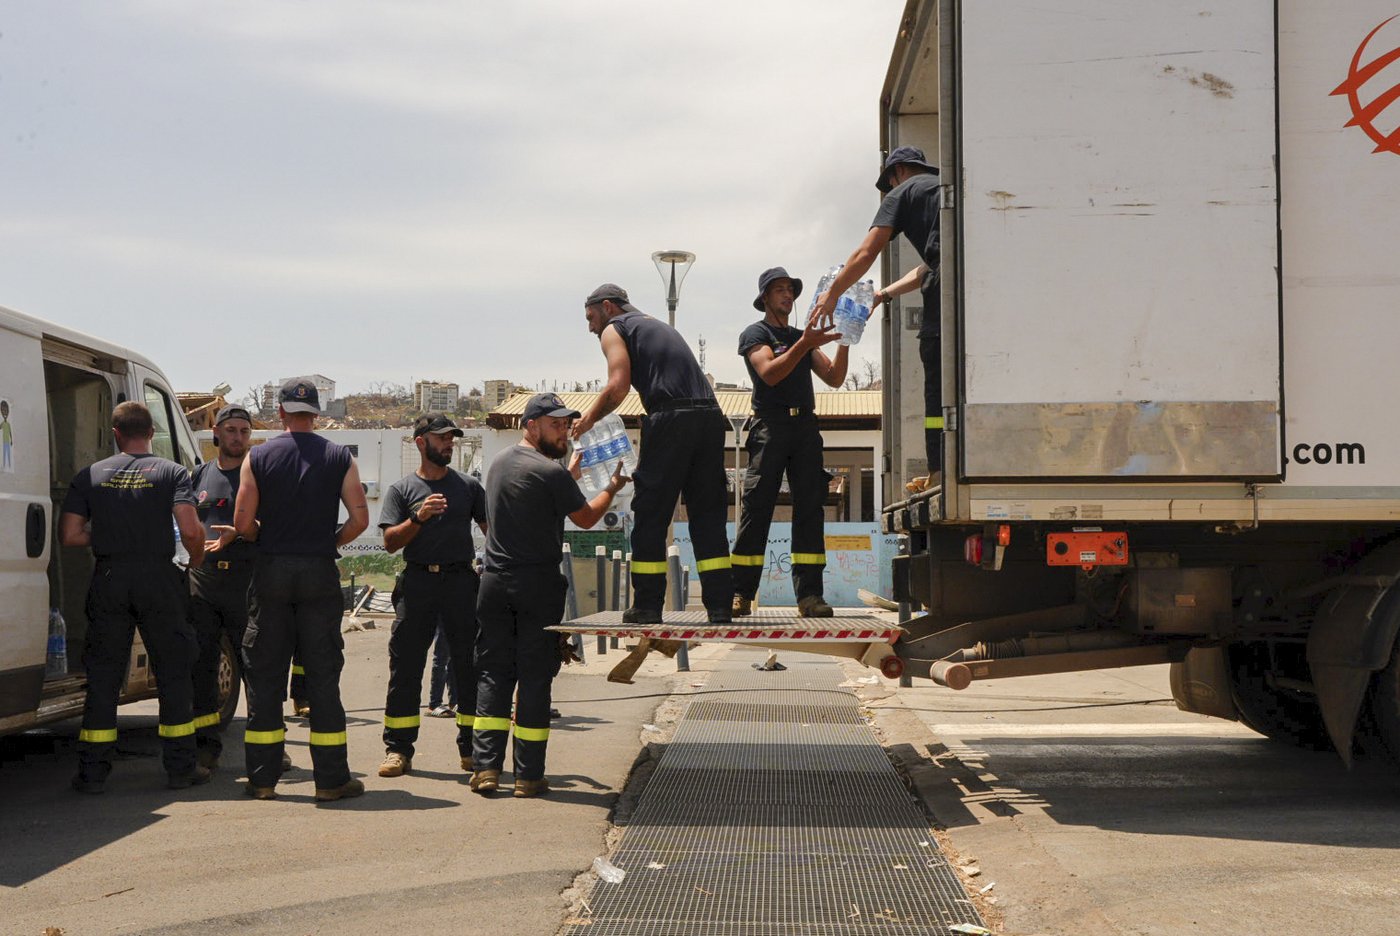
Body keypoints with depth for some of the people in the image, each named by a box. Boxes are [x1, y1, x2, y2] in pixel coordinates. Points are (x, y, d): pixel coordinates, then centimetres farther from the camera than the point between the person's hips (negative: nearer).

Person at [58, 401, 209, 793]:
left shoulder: (89, 476, 5)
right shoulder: (172, 473, -1)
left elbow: (69, 535, 0)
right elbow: (190, 530, -14)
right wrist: (196, 559, 6)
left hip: (108, 580, 2)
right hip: (158, 577, -2)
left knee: (103, 675, 8)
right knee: (173, 672, 8)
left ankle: (92, 772, 8)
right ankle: (180, 768, 10)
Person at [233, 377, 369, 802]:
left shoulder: (258, 457, 0)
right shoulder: (339, 457, 1)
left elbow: (243, 523, -4)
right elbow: (359, 518, -4)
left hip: (271, 571, 0)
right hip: (319, 573, 0)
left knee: (264, 674, 7)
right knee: (323, 674, 3)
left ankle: (262, 778, 10)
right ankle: (331, 779, 4)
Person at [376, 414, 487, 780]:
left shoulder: (468, 486, 13)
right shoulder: (402, 489, 9)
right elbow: (390, 542, 1)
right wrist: (419, 518, -14)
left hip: (461, 580, 1)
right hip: (417, 581, -1)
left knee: (470, 664, 1)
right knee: (405, 666, -1)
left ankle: (472, 749, 9)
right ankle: (398, 749, 4)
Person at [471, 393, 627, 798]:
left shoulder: (499, 463, 12)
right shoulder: (551, 472, -12)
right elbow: (586, 518, -1)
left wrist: (572, 473, 27)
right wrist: (612, 487, 14)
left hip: (495, 582, 6)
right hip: (538, 584, -6)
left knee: (493, 674, 8)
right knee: (534, 678, 0)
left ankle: (486, 767, 0)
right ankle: (529, 775, 3)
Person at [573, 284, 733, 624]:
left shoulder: (614, 329, 11)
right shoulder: (659, 326, 33)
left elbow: (618, 386, -7)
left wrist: (588, 420, 9)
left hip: (670, 418, -6)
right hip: (710, 415, 7)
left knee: (651, 515, 2)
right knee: (708, 514, 8)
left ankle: (648, 605, 3)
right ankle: (719, 603, 4)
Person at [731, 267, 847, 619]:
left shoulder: (804, 338, 25)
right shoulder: (755, 334, 7)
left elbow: (833, 378, 14)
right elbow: (770, 373, -11)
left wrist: (844, 343, 0)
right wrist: (805, 345, -21)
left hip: (805, 426, 5)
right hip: (770, 424, -5)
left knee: (809, 507, -3)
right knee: (758, 507, -9)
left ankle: (809, 594, -6)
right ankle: (740, 594, -9)